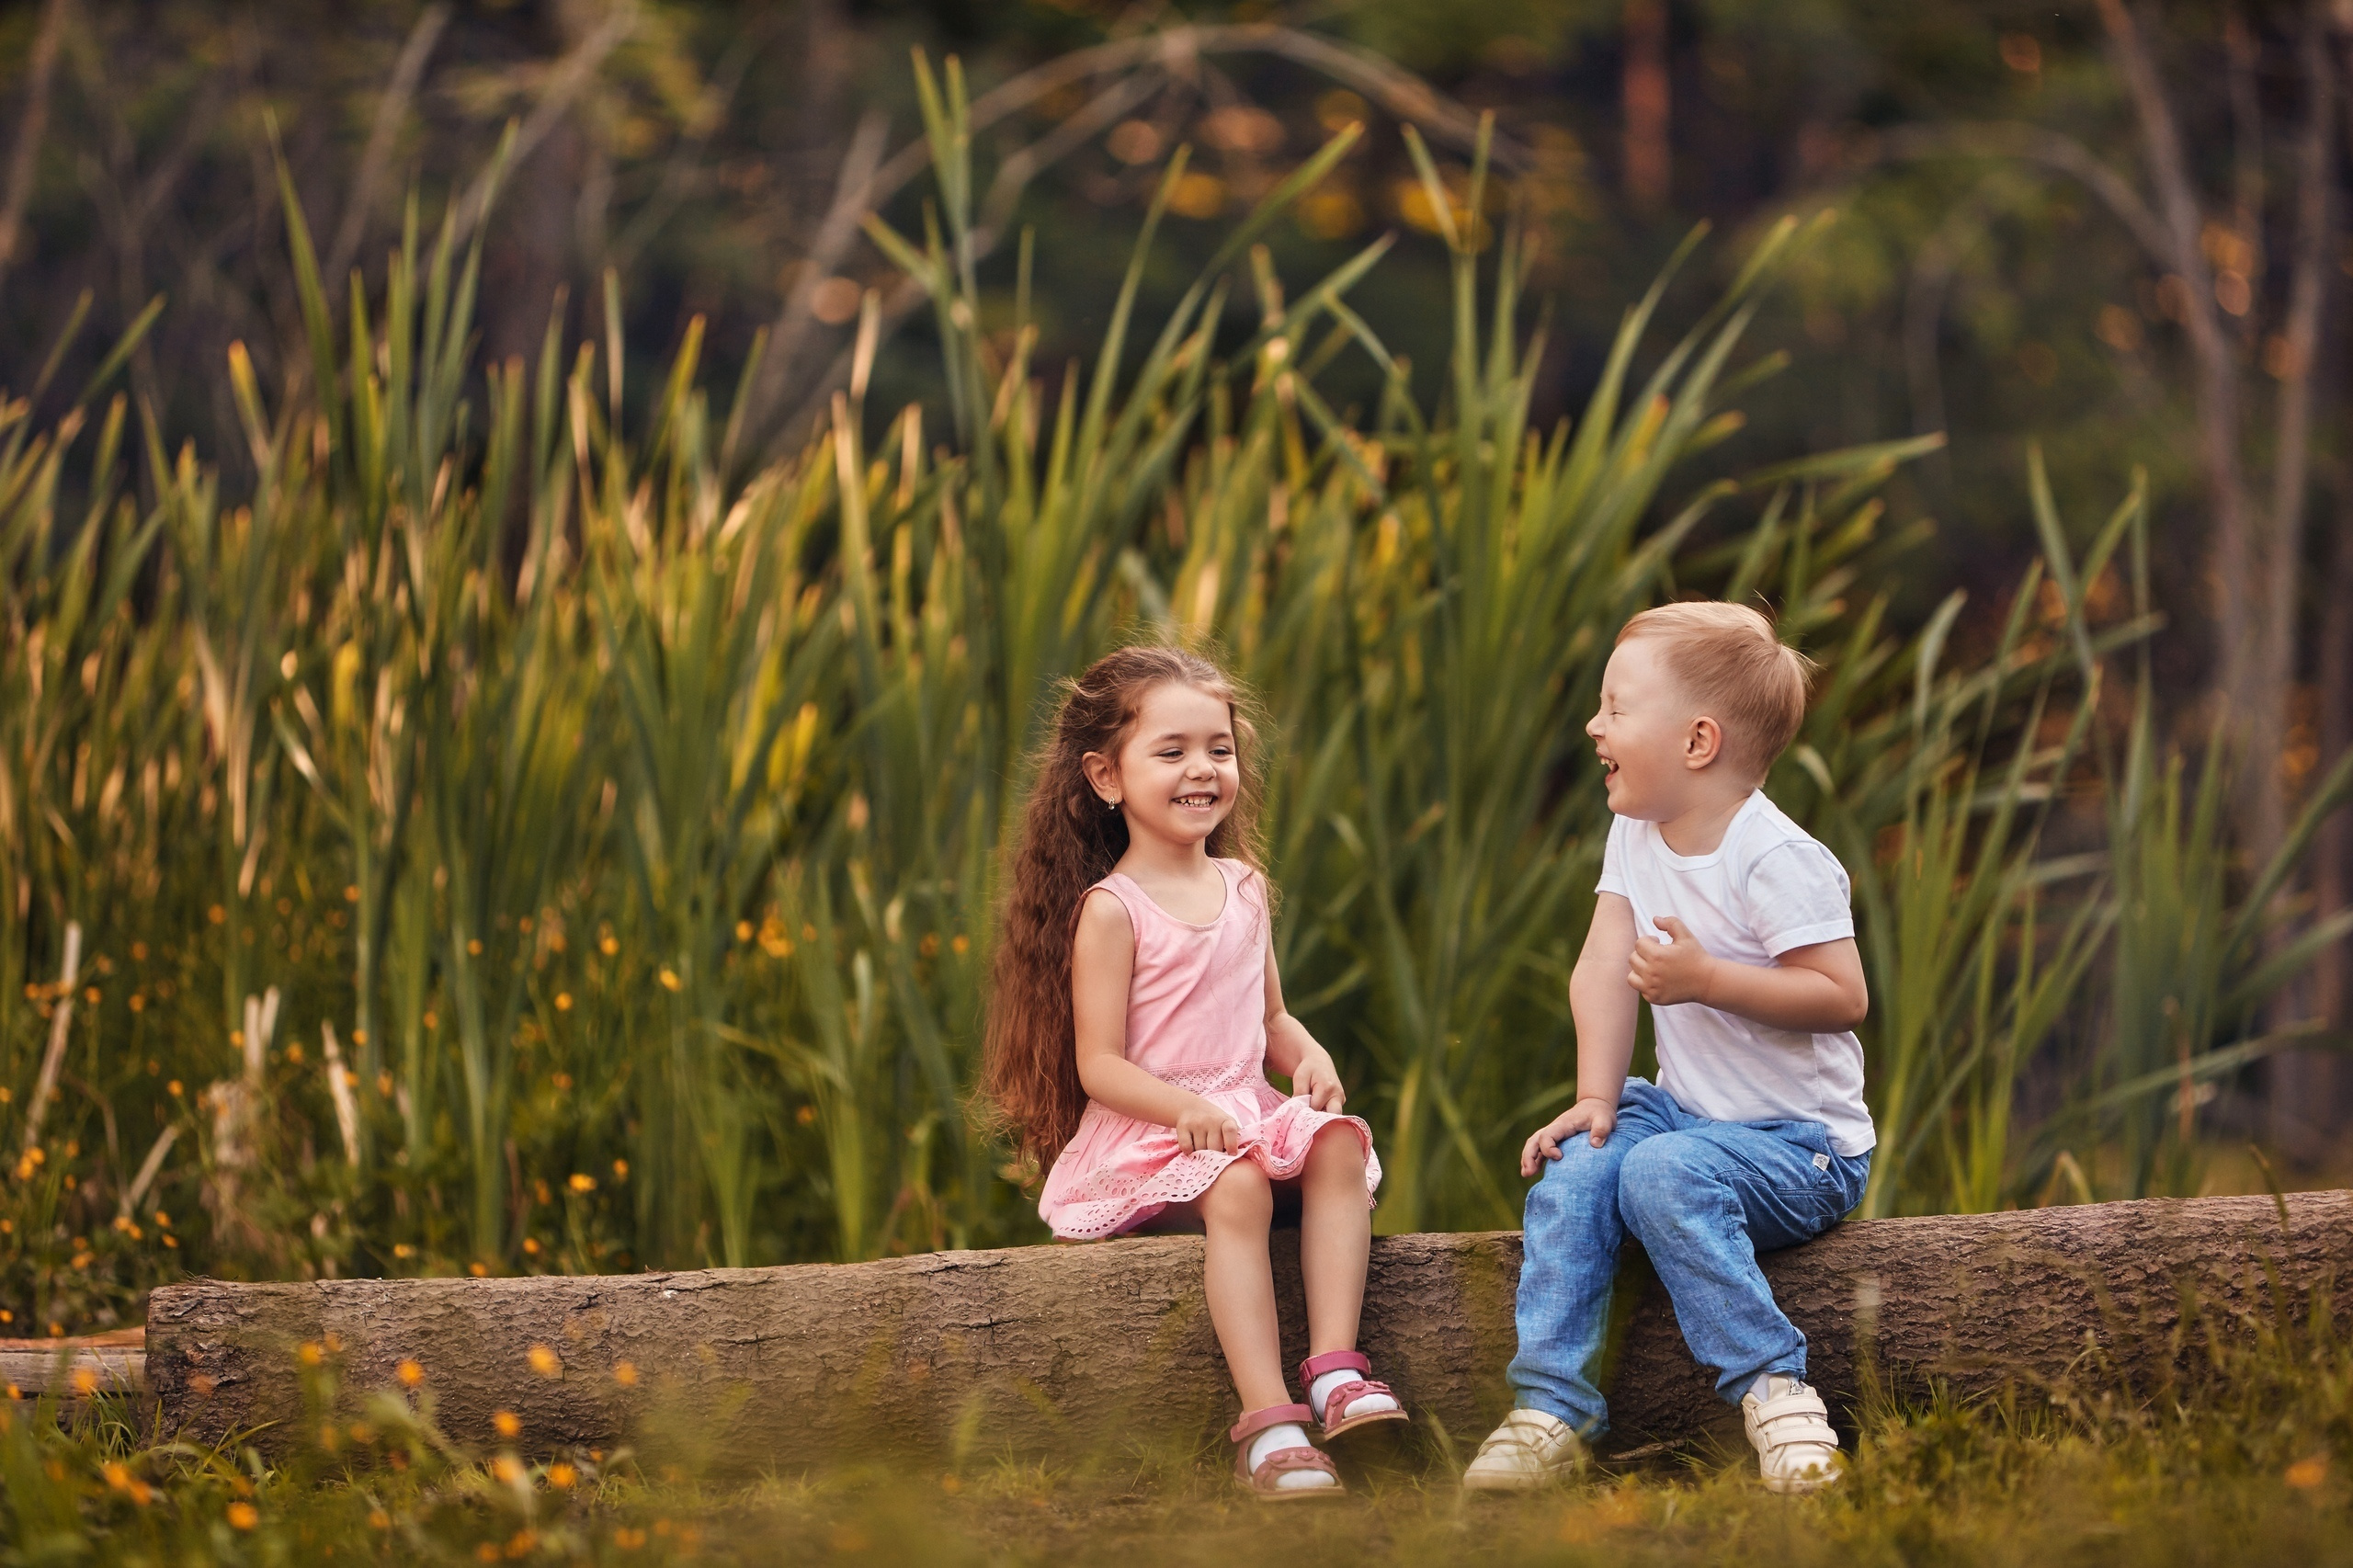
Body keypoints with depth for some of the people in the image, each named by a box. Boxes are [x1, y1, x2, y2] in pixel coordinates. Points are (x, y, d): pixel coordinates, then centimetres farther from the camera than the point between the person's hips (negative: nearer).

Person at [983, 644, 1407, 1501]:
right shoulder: (1111, 910, -7)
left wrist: (1310, 1059, -2)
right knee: (1237, 1188, -35)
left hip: (1246, 1114, 6)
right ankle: (1268, 1421, -41)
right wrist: (1187, 1108, -26)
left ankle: (1334, 1367, -31)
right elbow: (1098, 1064, -10)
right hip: (1141, 1136, -6)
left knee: (1338, 1142, -24)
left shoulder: (1243, 887, 14)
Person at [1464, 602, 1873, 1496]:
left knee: (1663, 1174, -32)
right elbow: (1604, 970, 4)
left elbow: (1842, 997, -23)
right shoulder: (1637, 835, 5)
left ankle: (1771, 1386, -27)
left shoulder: (1777, 860, -19)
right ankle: (1552, 1408, -19)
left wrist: (1708, 980, -29)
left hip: (1802, 1143, -7)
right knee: (1572, 1171, -17)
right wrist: (1596, 1101, -5)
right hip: (1684, 1111, 7)